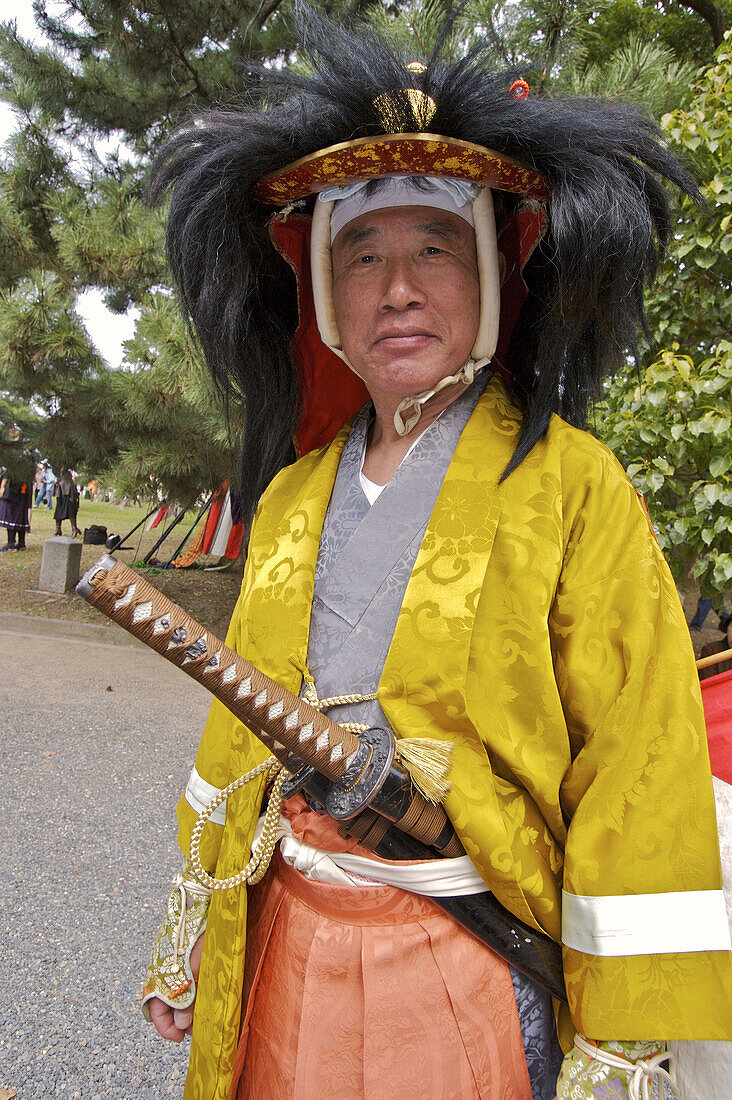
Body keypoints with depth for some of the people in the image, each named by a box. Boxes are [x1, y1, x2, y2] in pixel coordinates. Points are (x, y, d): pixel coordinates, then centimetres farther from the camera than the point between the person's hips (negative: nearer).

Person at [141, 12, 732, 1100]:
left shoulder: (572, 486, -12)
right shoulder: (291, 494, 3)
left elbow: (637, 770, -14)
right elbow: (240, 725, 10)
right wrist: (186, 938, 14)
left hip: (473, 967, -4)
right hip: (284, 951, 5)